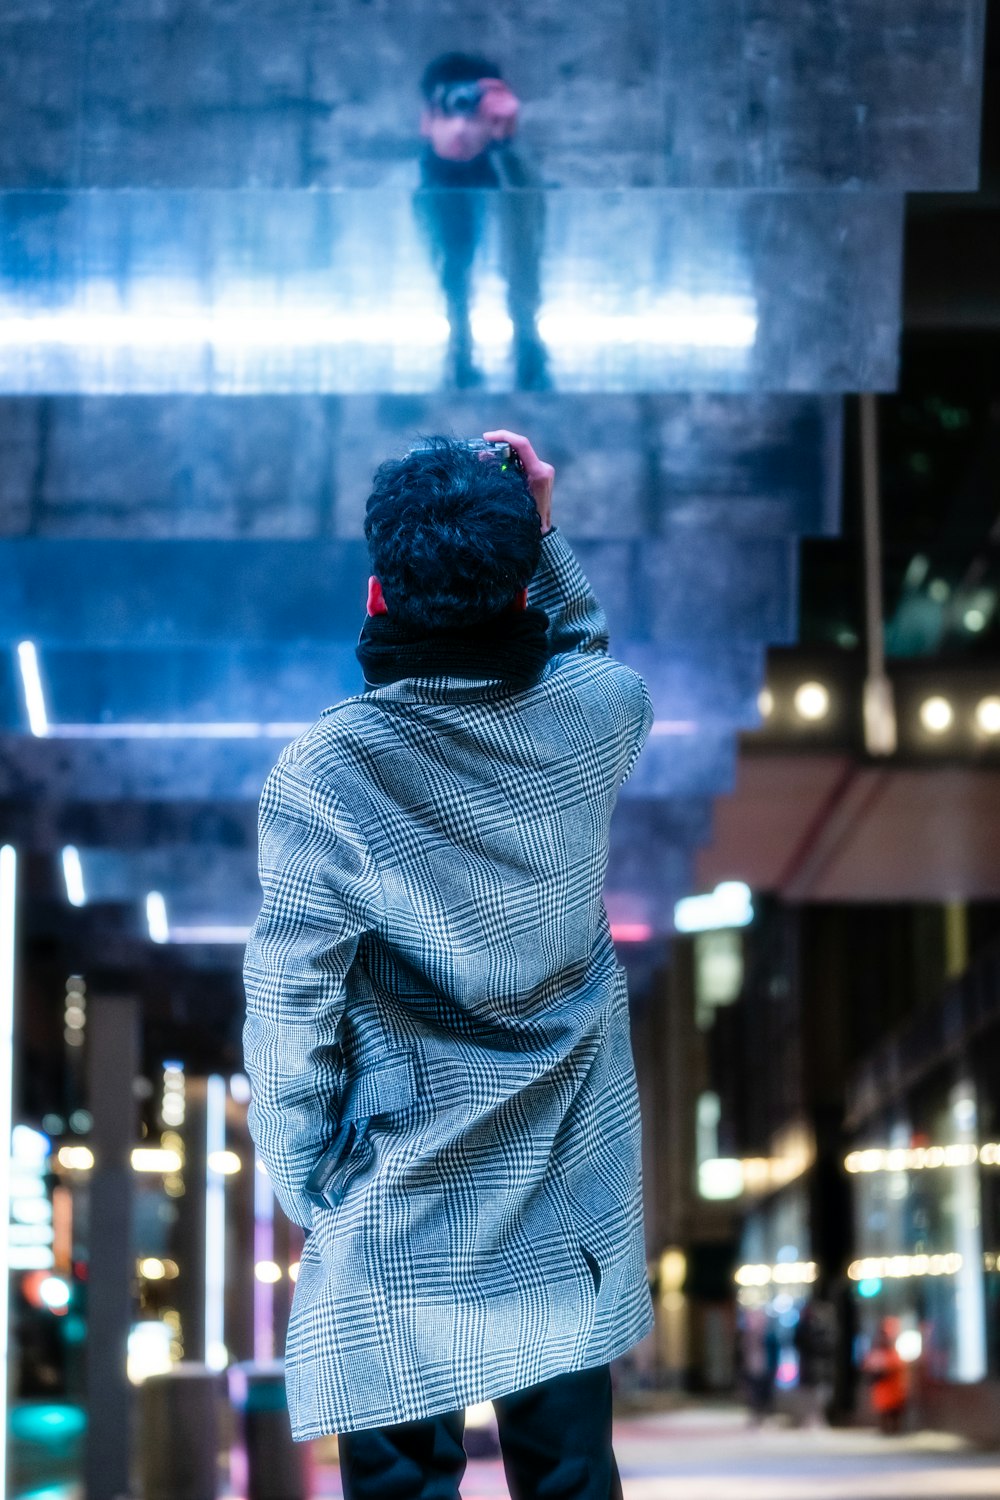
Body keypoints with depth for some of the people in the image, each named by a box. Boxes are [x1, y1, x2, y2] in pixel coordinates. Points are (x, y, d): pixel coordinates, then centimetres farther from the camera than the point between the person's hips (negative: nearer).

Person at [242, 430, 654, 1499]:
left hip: (408, 1203, -4)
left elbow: (293, 1010, -14)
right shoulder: (598, 714, -12)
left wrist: (298, 1181, 0)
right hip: (572, 1182, 4)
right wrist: (542, 537, 7)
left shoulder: (321, 778, -23)